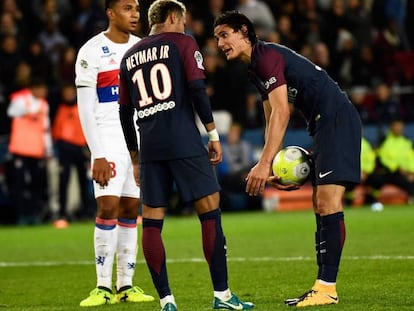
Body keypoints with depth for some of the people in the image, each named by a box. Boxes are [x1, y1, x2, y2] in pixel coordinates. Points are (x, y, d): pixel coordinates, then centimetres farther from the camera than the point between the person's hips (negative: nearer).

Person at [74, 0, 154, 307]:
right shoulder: (92, 52, -7)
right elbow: (86, 109, -9)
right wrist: (98, 155, -15)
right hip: (109, 139, -5)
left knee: (131, 210, 5)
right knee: (108, 207, -13)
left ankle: (126, 286, 9)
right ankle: (103, 287, -8)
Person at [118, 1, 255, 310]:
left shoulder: (130, 56, 20)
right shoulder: (182, 43, 6)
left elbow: (125, 113, 19)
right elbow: (197, 90, -6)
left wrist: (135, 156, 25)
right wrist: (214, 135, -1)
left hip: (149, 147, 5)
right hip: (184, 141, -5)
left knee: (151, 222, 5)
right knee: (210, 210, 0)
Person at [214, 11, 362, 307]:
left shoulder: (268, 55, -13)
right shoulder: (255, 69, 18)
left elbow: (281, 113, -22)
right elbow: (272, 122, 22)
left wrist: (264, 164, -25)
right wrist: (272, 168, 13)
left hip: (337, 118, -11)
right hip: (322, 125, 11)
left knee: (328, 202, -15)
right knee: (320, 204, 10)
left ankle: (327, 288, -18)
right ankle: (323, 286, 11)